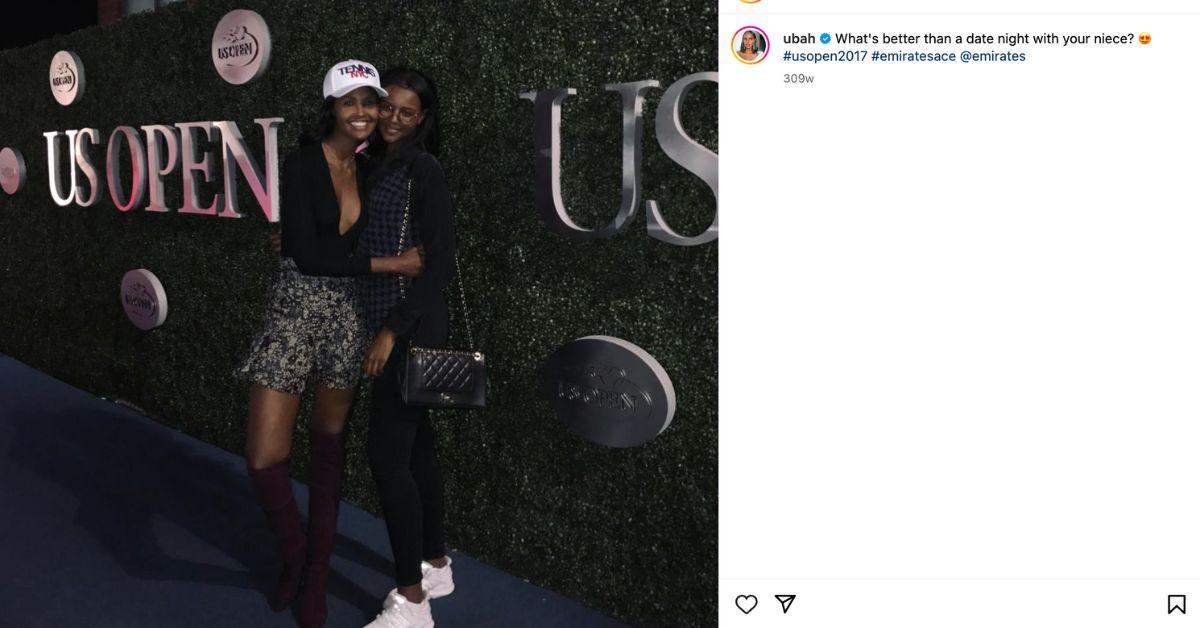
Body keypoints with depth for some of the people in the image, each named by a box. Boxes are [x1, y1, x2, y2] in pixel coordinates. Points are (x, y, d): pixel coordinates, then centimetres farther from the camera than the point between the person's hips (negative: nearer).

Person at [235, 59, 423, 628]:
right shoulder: (303, 164, -9)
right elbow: (308, 256, -18)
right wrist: (391, 264, -16)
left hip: (347, 318, 4)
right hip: (293, 313, -4)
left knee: (329, 452, 12)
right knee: (263, 459, -7)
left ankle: (315, 577, 28)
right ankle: (293, 552, 25)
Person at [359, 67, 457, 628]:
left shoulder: (422, 168, -12)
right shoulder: (376, 164, 13)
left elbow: (441, 262, -18)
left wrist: (393, 329, -20)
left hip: (411, 327, -8)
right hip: (385, 322, 9)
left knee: (387, 452, -7)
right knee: (415, 444, 15)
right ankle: (436, 566, 29)